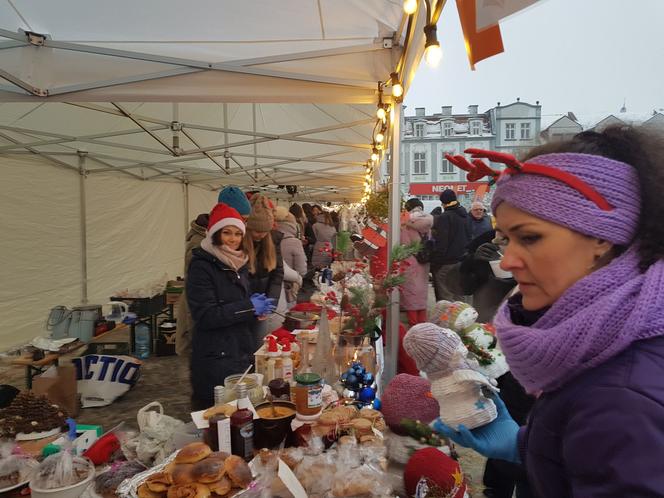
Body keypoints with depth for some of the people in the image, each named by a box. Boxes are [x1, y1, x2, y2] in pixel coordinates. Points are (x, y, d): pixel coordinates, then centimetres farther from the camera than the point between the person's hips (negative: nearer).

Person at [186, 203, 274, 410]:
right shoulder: (201, 266, -13)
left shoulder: (239, 262, 11)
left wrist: (257, 306, 1)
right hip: (215, 357, -7)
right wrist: (249, 307, -16)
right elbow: (206, 316, -19)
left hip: (243, 351, 7)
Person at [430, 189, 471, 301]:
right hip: (462, 260, 8)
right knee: (458, 295, 15)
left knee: (445, 297, -2)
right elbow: (469, 238, 18)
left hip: (446, 263, -8)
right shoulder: (464, 216, 9)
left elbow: (441, 242, -19)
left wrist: (434, 263, -14)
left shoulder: (444, 217, -16)